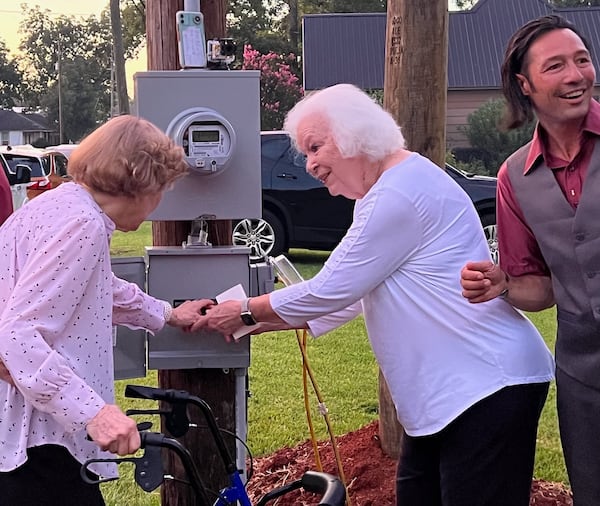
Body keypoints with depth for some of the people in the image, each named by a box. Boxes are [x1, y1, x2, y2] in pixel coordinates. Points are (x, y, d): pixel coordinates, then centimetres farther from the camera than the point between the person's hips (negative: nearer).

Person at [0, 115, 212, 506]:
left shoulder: (64, 204, 12)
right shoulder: (81, 223, -20)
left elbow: (106, 290, 31)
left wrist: (167, 315, 44)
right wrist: (94, 411, -33)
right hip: (32, 440, -11)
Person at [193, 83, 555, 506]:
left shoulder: (399, 193, -19)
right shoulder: (382, 192, 15)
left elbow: (330, 291, -15)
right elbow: (347, 295, 19)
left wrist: (245, 312, -1)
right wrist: (257, 324, 15)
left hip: (488, 388, -11)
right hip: (447, 392, 11)